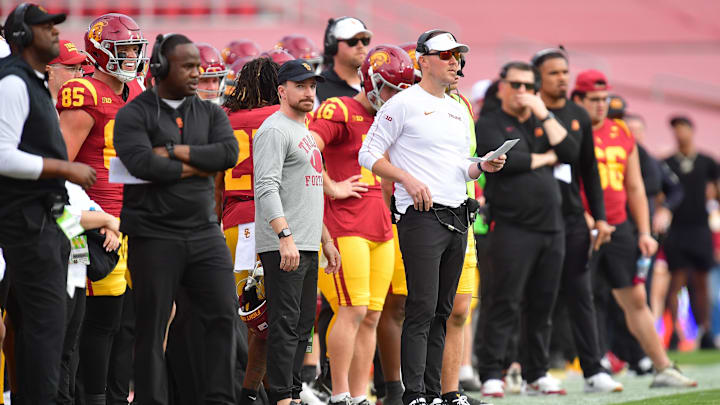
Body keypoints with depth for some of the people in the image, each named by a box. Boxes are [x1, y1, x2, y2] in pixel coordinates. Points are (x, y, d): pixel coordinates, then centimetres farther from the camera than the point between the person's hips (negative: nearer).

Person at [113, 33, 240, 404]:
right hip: (154, 235, -4)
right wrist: (200, 166, -10)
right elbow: (143, 164, -19)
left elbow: (229, 152, -7)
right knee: (151, 327, 0)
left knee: (223, 314, -3)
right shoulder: (133, 115, -2)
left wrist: (173, 152, -13)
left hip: (204, 231, 4)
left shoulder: (210, 113, 12)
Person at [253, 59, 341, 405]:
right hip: (282, 247, -10)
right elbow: (267, 188, -20)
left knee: (302, 326, 10)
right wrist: (285, 236, -28)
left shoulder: (305, 133, 22)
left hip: (307, 247, 10)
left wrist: (326, 240, 26)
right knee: (285, 325, -11)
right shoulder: (275, 130, -9)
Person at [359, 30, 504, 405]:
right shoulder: (403, 104, -4)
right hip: (422, 218, -7)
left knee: (442, 310, 9)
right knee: (422, 309, -11)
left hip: (457, 218, 7)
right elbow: (368, 154, -5)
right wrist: (408, 179, -15)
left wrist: (483, 167, 4)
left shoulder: (459, 111, 19)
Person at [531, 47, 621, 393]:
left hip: (572, 218, 5)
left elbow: (590, 171, 16)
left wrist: (600, 217, 10)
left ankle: (593, 371, 3)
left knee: (580, 296, 3)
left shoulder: (578, 117, 13)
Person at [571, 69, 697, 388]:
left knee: (636, 299, 10)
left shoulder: (622, 134, 12)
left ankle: (663, 369, 15)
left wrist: (644, 232, 12)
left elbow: (635, 187, 17)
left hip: (618, 229, 6)